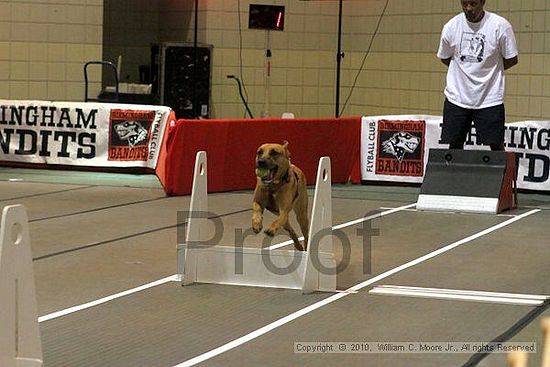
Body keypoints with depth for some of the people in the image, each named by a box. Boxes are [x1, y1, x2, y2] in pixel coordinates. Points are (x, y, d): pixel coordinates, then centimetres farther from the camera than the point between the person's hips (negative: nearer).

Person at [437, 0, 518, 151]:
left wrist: (489, 71, 0)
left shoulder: (501, 26, -9)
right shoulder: (451, 26, -1)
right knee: (454, 144, 6)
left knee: (496, 144, -1)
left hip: (489, 98, -3)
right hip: (457, 97, 3)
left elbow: (511, 59, -1)